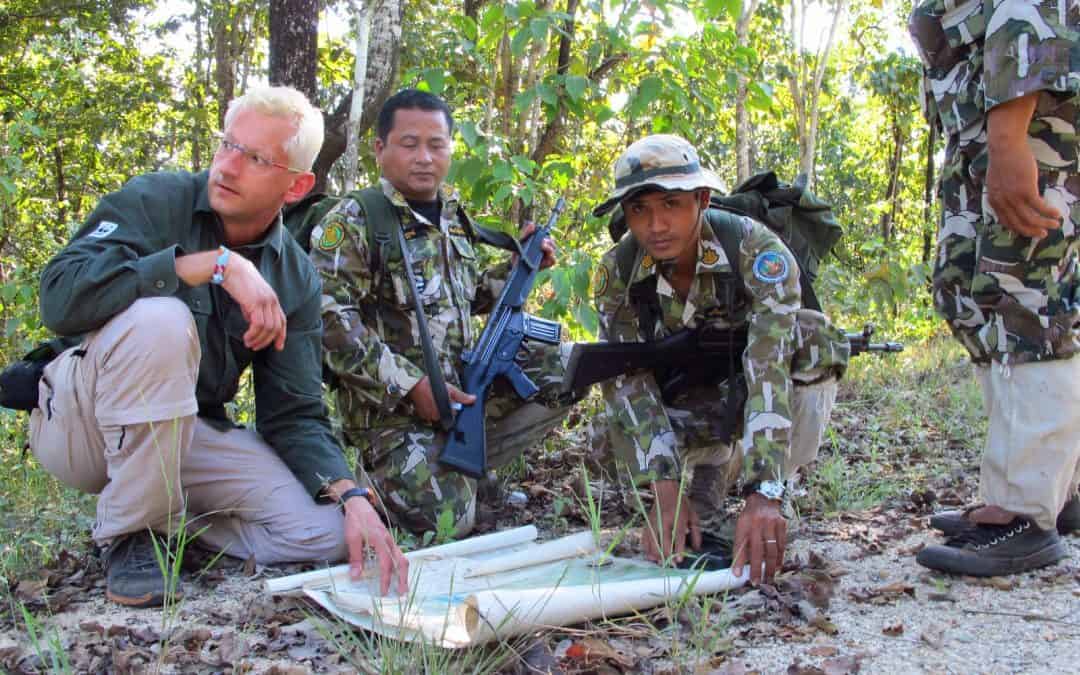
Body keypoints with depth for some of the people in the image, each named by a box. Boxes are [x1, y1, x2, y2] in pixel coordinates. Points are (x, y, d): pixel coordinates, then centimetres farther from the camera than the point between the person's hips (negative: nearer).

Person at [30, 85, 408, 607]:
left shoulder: (296, 279, -1)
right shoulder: (157, 202, -13)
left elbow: (294, 414, -1)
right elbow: (60, 295, -30)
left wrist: (352, 498, -19)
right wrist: (216, 263, -32)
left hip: (187, 431, 4)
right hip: (79, 422, -4)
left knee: (329, 532, -16)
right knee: (161, 319, -35)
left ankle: (173, 522, 8)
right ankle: (132, 535, -18)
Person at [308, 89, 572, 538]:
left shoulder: (453, 218, 13)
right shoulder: (353, 221, -10)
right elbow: (328, 320, -20)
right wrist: (410, 385, -24)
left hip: (462, 383, 7)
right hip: (391, 404, -7)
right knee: (446, 523, -17)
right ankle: (374, 474, 14)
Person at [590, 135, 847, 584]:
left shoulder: (756, 250, -32)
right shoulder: (616, 272, -22)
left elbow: (770, 369, -42)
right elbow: (629, 382, -25)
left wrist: (763, 494, -53)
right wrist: (666, 490, -39)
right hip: (690, 404, 2)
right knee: (618, 430, -26)